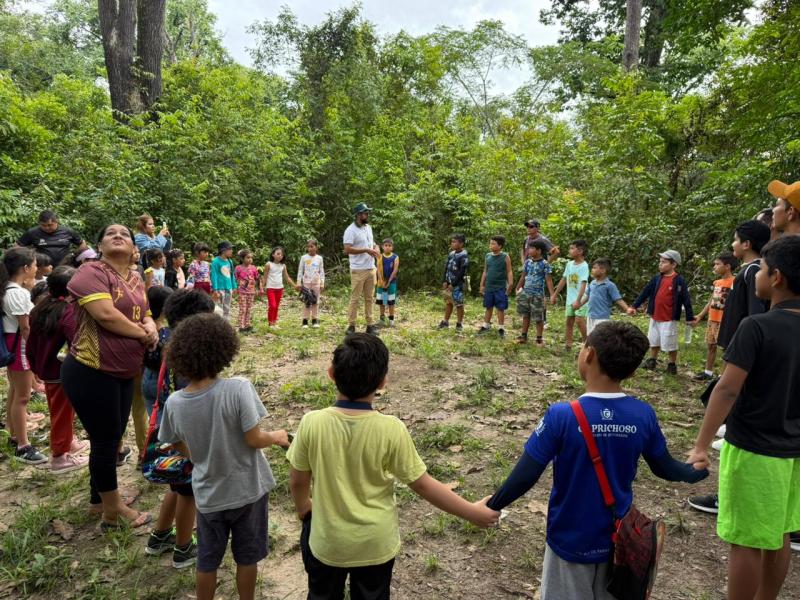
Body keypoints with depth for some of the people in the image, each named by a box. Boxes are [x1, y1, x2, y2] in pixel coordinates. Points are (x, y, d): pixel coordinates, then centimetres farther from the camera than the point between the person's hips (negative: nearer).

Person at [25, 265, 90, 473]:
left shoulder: (40, 308, 5)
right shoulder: (69, 311, -21)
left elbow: (31, 345, 11)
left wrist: (36, 367, 21)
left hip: (46, 369, 8)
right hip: (63, 371, -8)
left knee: (59, 411, 23)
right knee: (62, 413, 6)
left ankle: (68, 443, 41)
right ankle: (59, 457, 17)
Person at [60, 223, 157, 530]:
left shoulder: (136, 280, 12)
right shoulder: (91, 272, -13)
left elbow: (145, 315, 16)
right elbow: (106, 315, -25)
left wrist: (151, 327, -8)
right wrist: (142, 333, -11)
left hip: (124, 373, 8)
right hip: (91, 372, -8)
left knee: (112, 439, 19)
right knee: (106, 439, 3)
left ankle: (99, 498, 38)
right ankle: (114, 509, 21)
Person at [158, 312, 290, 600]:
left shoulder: (174, 402, -13)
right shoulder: (238, 388, -27)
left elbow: (185, 450, 1)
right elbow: (254, 439, -22)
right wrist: (277, 437, -1)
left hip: (208, 494, 3)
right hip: (247, 489, -2)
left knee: (207, 560, 24)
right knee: (247, 557, 21)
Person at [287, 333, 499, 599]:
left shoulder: (312, 422, -22)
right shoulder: (391, 430, -25)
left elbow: (298, 481, -7)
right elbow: (423, 485, -16)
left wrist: (303, 508, 16)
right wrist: (473, 512, -2)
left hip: (327, 541, 1)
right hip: (375, 544, 0)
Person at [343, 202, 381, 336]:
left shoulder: (368, 227, 14)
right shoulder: (351, 230, -12)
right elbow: (347, 249, -21)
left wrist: (375, 248, 2)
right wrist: (366, 250, -23)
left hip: (371, 269, 8)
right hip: (358, 270, -7)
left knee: (369, 298, 11)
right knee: (355, 299, -3)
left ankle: (370, 324, 17)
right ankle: (351, 325, 5)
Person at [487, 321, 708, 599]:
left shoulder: (562, 416, -26)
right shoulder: (644, 415, -13)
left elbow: (525, 477, -21)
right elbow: (665, 469, 3)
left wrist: (492, 506, -4)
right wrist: (697, 470, 25)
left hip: (571, 542, -3)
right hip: (618, 540, 3)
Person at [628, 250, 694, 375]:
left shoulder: (679, 281, -12)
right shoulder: (657, 279, 3)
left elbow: (686, 300, -10)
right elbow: (645, 293, 6)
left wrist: (690, 318, -8)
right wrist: (634, 306, 2)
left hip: (669, 319, -6)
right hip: (655, 317, 6)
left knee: (670, 344, 3)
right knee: (654, 341, 17)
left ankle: (672, 365, 20)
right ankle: (651, 361, 31)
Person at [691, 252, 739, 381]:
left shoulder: (733, 283, -14)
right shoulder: (716, 283, 11)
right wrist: (700, 316, 17)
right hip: (712, 320, 8)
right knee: (711, 346, 14)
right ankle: (708, 372, 24)